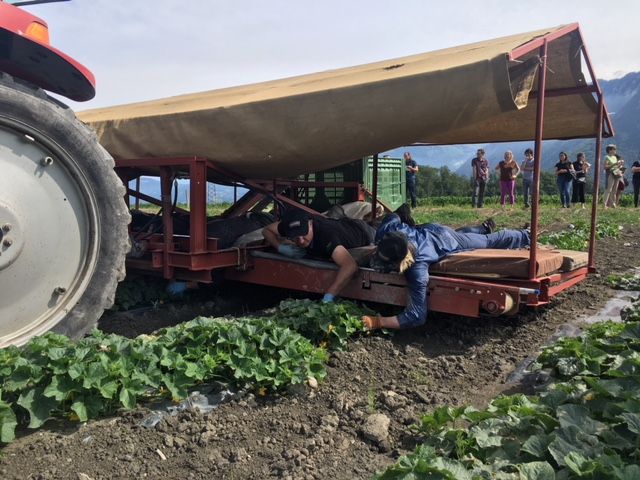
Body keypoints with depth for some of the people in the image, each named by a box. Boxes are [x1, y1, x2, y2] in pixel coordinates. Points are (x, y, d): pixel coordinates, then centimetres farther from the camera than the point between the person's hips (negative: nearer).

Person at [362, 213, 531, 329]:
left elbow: (416, 316, -51)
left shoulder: (417, 270, -52)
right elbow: (393, 216, -10)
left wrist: (377, 322, -54)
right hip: (431, 229, 3)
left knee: (489, 242, 28)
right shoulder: (386, 230, -36)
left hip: (449, 243, -3)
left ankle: (525, 236, 57)